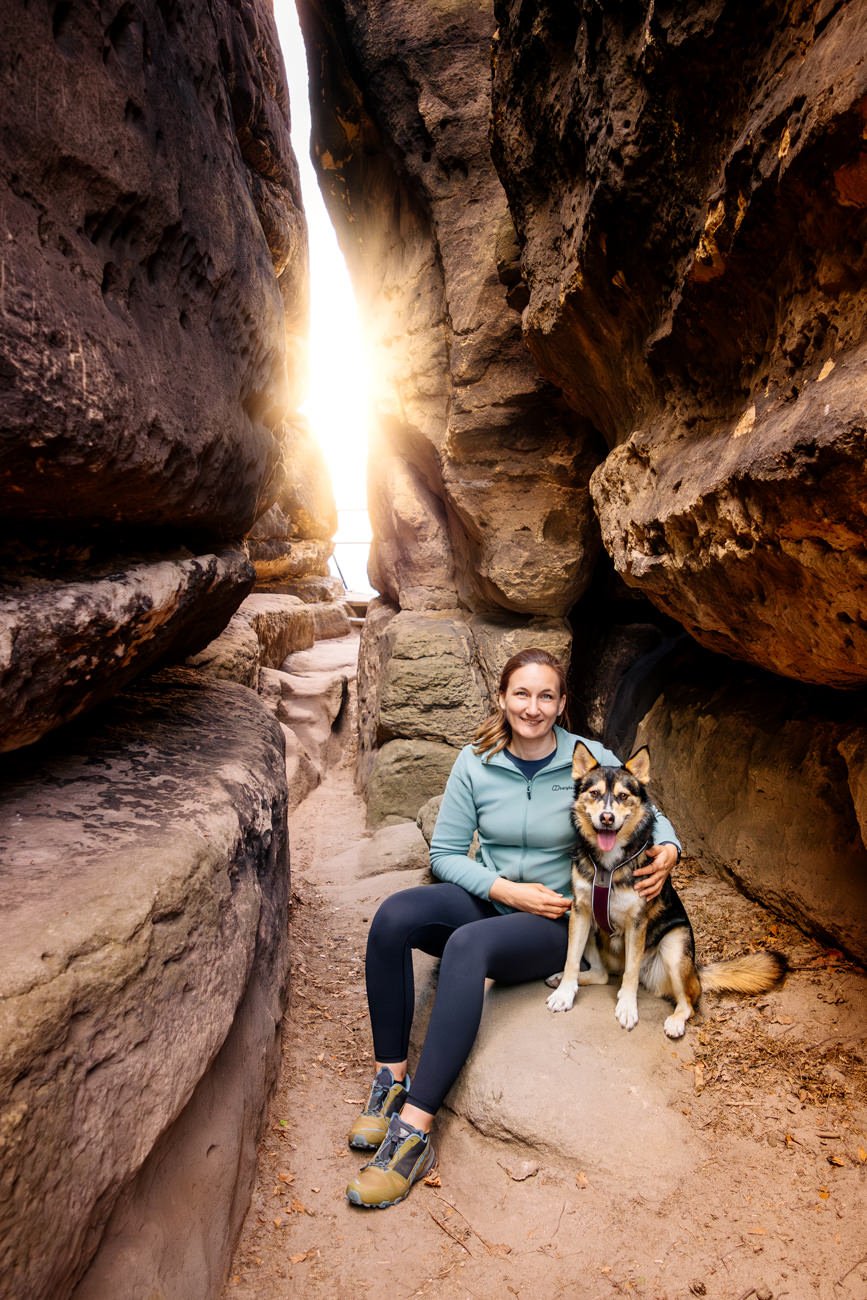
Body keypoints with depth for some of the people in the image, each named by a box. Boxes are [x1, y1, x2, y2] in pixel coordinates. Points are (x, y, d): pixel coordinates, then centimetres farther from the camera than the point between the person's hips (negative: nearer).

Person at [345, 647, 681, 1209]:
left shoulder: (590, 760, -8)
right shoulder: (475, 762, -3)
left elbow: (650, 815, 5)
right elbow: (445, 853, 0)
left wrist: (668, 848, -18)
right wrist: (504, 888, -14)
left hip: (552, 922, -3)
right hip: (484, 899, 3)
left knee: (467, 946, -35)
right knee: (394, 915, -27)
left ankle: (413, 1133, -30)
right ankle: (391, 1079, -15)